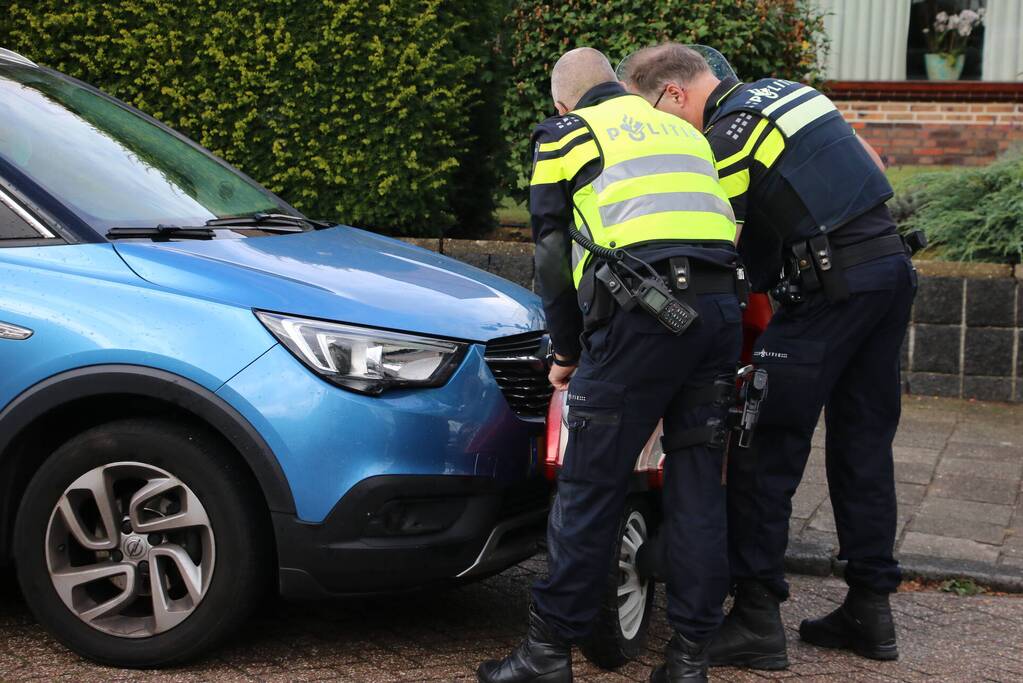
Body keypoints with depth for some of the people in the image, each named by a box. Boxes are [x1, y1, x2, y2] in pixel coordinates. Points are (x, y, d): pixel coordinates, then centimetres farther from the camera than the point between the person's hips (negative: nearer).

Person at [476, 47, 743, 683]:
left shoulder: (565, 134, 15)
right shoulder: (686, 132, 30)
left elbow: (554, 256, 11)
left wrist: (567, 351, 21)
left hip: (641, 314, -5)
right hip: (721, 307, 5)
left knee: (591, 486, 0)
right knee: (699, 482, 9)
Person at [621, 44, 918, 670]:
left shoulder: (726, 135, -10)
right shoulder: (789, 90, 17)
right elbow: (872, 164, 24)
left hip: (829, 285, -9)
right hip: (894, 266, 9)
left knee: (767, 452, -4)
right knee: (865, 445, 13)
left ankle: (757, 619, -3)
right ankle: (871, 607, 19)